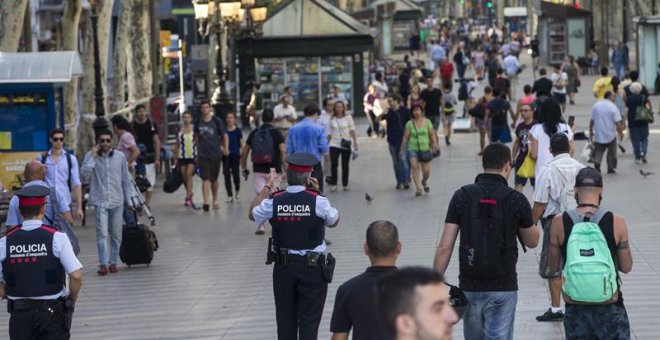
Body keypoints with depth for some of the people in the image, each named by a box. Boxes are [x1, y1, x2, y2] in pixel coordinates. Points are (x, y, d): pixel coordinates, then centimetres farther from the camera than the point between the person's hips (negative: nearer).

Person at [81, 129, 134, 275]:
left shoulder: (120, 156, 4)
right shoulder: (91, 156, -1)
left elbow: (126, 180, 10)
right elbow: (85, 173, -15)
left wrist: (129, 201, 10)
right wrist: (93, 157, -16)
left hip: (117, 201, 3)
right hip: (100, 201, -3)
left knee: (116, 234, 8)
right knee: (102, 233, -12)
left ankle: (113, 262, 19)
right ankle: (103, 264, -13)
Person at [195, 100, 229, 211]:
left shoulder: (217, 121, -2)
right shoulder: (198, 122, 4)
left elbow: (225, 136, 0)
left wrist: (226, 148, -10)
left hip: (215, 154, 0)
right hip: (203, 155, 0)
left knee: (214, 179, 12)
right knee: (205, 179, -11)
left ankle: (215, 200, 30)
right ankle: (205, 202, -17)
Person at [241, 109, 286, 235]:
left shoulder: (254, 133, 5)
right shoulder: (276, 133, -5)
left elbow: (244, 152, 7)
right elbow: (283, 152, -14)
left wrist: (244, 168, 17)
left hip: (258, 171, 2)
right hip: (274, 170, -2)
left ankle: (261, 225, -13)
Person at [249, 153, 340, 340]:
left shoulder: (274, 201, -9)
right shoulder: (318, 201, -15)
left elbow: (253, 214, 12)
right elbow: (334, 221, 4)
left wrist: (267, 187, 16)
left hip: (283, 267, 2)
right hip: (313, 268, -2)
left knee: (285, 318, 15)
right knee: (309, 319, 3)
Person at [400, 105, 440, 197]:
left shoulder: (427, 122, 4)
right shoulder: (409, 124, 1)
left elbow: (432, 135, 6)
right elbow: (405, 137, 4)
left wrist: (435, 145, -6)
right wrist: (402, 149, 4)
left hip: (425, 149, 1)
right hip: (412, 149, -1)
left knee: (426, 171, 1)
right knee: (415, 167, -17)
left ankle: (424, 182, 34)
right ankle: (418, 188, -15)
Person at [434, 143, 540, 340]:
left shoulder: (462, 196, -4)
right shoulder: (516, 200, -8)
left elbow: (445, 247, -6)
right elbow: (532, 242, 9)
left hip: (469, 287, 2)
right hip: (503, 287, -2)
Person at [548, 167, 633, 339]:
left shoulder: (559, 222, -8)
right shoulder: (616, 223, -10)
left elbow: (554, 266, 2)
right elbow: (626, 267, -1)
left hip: (575, 307, 1)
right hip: (609, 306, -1)